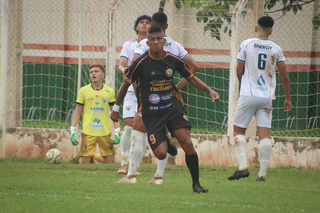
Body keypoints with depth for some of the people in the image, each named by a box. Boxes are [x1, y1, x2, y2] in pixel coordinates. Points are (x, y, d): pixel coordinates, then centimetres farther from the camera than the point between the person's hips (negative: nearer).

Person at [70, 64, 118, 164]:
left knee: (110, 161, 0)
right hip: (88, 132, -1)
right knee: (85, 161, -5)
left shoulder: (109, 91, 7)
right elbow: (77, 112, 9)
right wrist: (72, 130, 2)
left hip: (105, 132, 1)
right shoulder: (83, 91, 5)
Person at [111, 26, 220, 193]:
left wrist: (209, 91, 2)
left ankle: (196, 183, -5)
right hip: (151, 113, -2)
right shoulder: (141, 63, -10)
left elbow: (191, 78, 15)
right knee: (161, 153, -14)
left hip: (172, 107, 2)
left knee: (187, 143, -17)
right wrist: (116, 109, 9)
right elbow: (126, 84, 3)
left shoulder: (173, 60, 0)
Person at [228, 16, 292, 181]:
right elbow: (284, 77, 5)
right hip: (267, 98, 2)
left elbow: (239, 72, 2)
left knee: (239, 130, 8)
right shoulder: (276, 49, 3)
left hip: (248, 95, -2)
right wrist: (288, 98, 17)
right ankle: (262, 173, -2)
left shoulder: (246, 45, -3)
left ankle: (242, 166, -8)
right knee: (264, 134, 1)